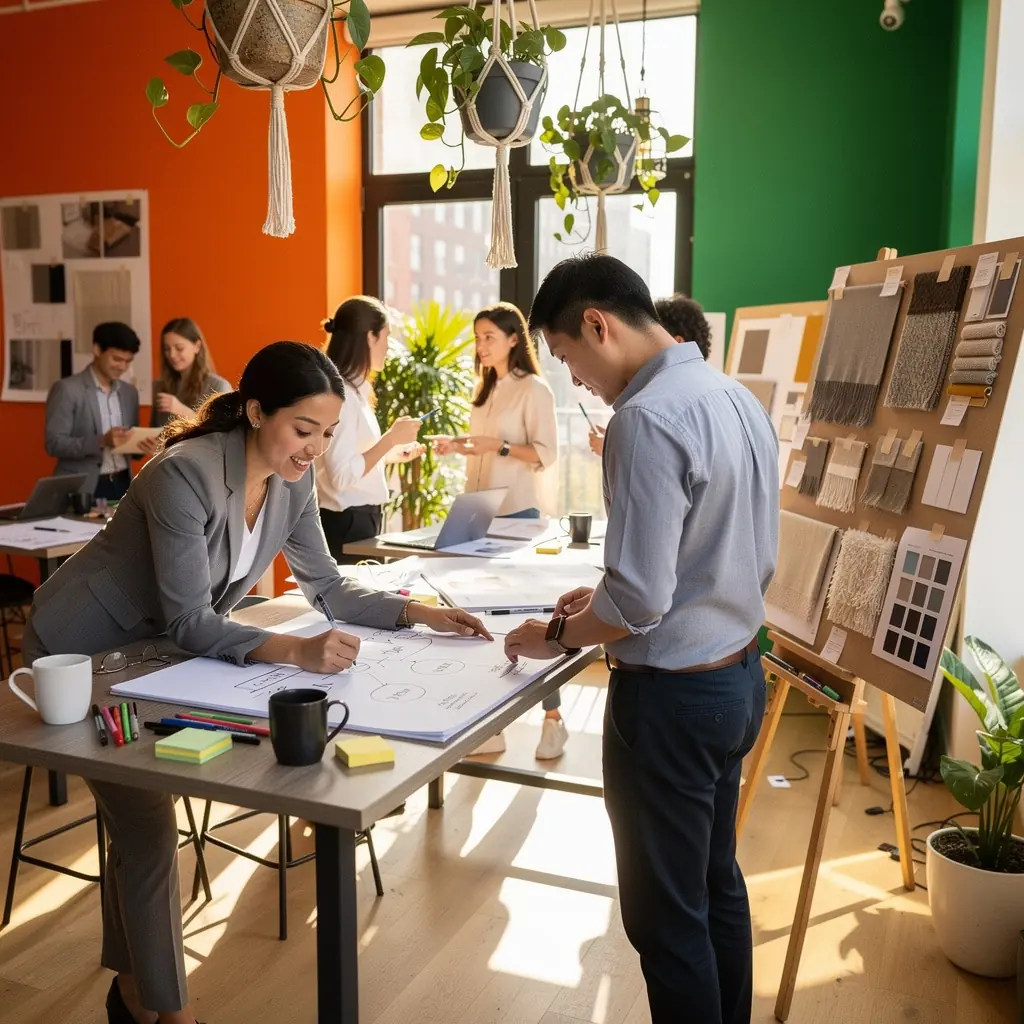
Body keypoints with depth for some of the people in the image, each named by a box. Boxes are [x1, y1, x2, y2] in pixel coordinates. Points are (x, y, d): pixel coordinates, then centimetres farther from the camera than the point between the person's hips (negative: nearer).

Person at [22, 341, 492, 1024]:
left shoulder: (293, 483, -10)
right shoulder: (185, 475, -32)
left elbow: (328, 587, -3)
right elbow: (190, 623, -33)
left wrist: (420, 613, -16)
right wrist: (294, 651, -46)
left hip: (149, 650, 7)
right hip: (83, 651, -7)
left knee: (136, 819, 16)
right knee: (151, 827, -5)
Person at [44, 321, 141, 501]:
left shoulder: (130, 392, 12)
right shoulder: (67, 389, -6)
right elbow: (54, 443, -12)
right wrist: (101, 442, -24)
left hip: (122, 485, 5)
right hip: (82, 490, -5)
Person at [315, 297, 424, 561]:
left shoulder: (354, 389, 11)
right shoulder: (339, 393, -18)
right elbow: (342, 476, -24)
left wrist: (394, 453, 13)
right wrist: (391, 437, -19)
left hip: (359, 519, 10)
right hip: (347, 523, -10)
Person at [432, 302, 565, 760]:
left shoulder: (534, 389, -7)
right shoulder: (486, 390, 16)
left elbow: (546, 453, -13)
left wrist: (498, 446, -24)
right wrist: (458, 446, 1)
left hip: (518, 514, -7)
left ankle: (553, 719, 10)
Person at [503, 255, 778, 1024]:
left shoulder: (648, 417, -22)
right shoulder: (738, 397, 6)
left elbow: (641, 602, -25)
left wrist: (558, 635, -6)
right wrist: (609, 596, 14)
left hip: (673, 693, -9)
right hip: (739, 674, 9)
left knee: (665, 912, 8)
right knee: (717, 884, 23)